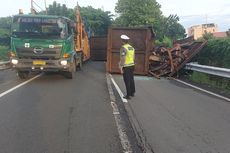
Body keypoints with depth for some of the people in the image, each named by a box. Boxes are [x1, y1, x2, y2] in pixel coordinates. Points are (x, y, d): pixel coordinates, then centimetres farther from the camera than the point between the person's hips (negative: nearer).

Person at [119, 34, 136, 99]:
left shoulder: (123, 48, -18)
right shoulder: (131, 47, 9)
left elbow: (122, 59, -23)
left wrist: (121, 68, -19)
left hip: (126, 67, -8)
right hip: (132, 65, 8)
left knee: (127, 81, -2)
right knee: (131, 79, 16)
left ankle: (128, 95, 3)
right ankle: (132, 93, 26)